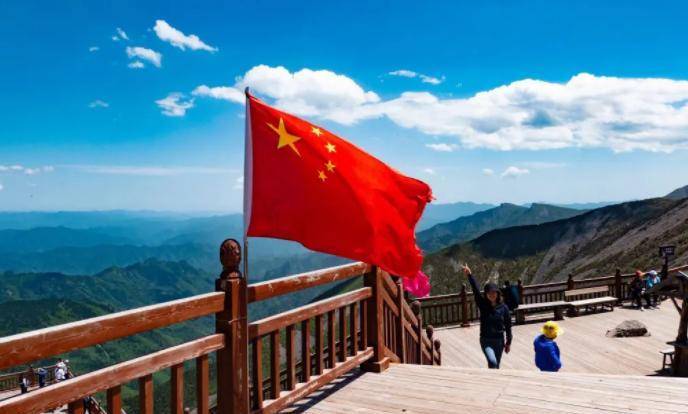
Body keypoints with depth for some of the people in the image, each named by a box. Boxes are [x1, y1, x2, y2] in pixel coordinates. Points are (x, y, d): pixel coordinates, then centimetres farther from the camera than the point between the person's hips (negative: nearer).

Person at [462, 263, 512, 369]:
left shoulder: (503, 308, -4)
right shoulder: (483, 305, -8)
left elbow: (508, 326, 2)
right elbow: (476, 290, -21)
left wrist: (508, 342, 4)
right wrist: (469, 275, -34)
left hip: (499, 340, 2)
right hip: (486, 340, -2)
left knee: (496, 366, 13)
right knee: (492, 362, -23)